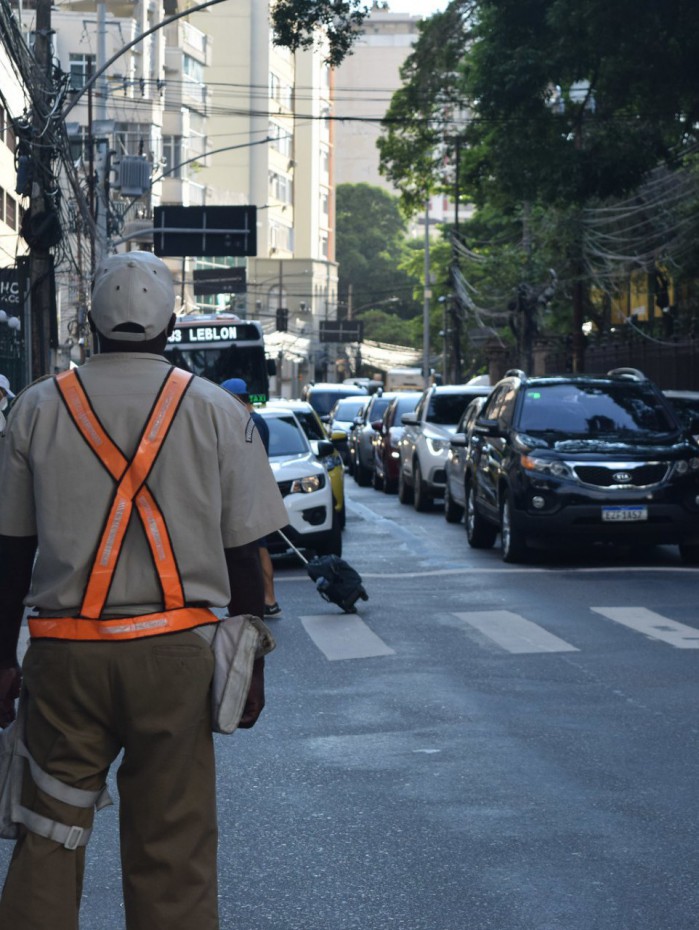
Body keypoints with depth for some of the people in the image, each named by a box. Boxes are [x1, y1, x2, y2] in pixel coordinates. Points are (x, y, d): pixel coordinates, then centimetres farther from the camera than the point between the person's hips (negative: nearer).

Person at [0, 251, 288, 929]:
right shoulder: (215, 411, 3)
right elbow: (242, 553, 3)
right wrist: (250, 662, 12)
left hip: (64, 654, 1)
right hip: (175, 650, 0)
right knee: (172, 846, 5)